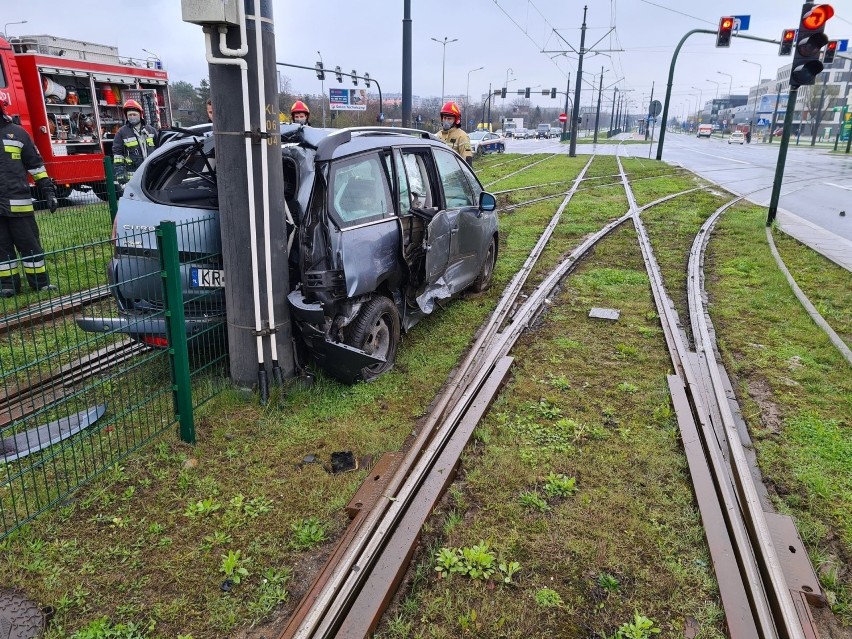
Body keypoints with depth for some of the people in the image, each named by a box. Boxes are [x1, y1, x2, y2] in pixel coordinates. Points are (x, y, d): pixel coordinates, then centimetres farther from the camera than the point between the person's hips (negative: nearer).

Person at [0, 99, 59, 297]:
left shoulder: (17, 132, 4)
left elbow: (35, 163, 6)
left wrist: (48, 190, 1)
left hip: (18, 202, -2)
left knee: (29, 243, 4)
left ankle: (40, 282, 11)